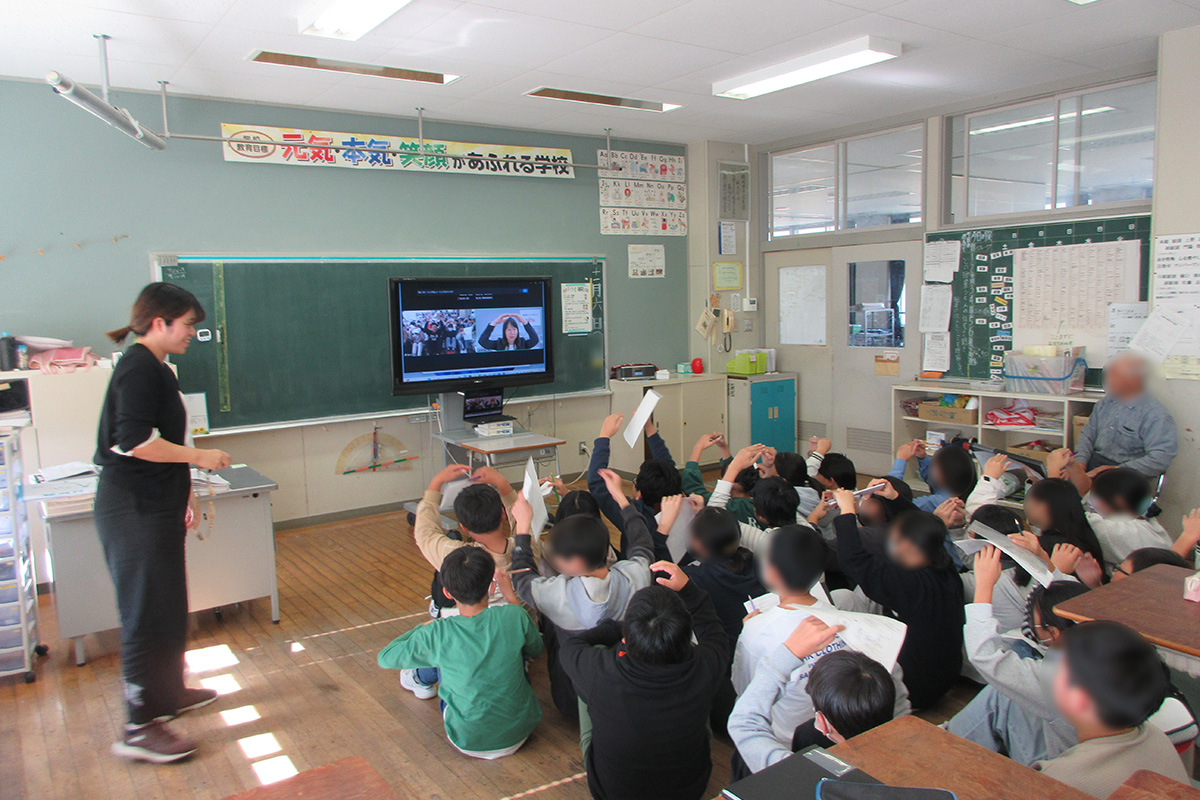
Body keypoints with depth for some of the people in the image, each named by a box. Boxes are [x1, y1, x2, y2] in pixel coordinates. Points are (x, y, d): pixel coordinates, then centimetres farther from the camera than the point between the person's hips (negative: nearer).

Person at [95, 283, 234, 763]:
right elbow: (133, 442, -26)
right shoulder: (140, 368, -16)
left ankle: (168, 694, 33)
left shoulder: (153, 368, 16)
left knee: (169, 606, 19)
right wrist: (198, 456, -18)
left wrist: (185, 493, 25)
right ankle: (139, 728, 4)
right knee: (147, 614, -5)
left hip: (153, 506, 10)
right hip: (135, 511, -10)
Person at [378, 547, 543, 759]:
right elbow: (536, 650, 3)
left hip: (468, 742, -1)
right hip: (520, 731, 1)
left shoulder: (437, 635, -23)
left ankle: (421, 680, 43)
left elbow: (385, 658, -4)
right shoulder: (514, 616, -21)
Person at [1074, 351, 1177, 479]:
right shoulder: (1105, 403, 12)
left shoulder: (1155, 415, -10)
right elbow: (1087, 435, 14)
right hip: (1094, 461, 6)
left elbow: (1161, 458, -18)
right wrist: (1079, 462, -5)